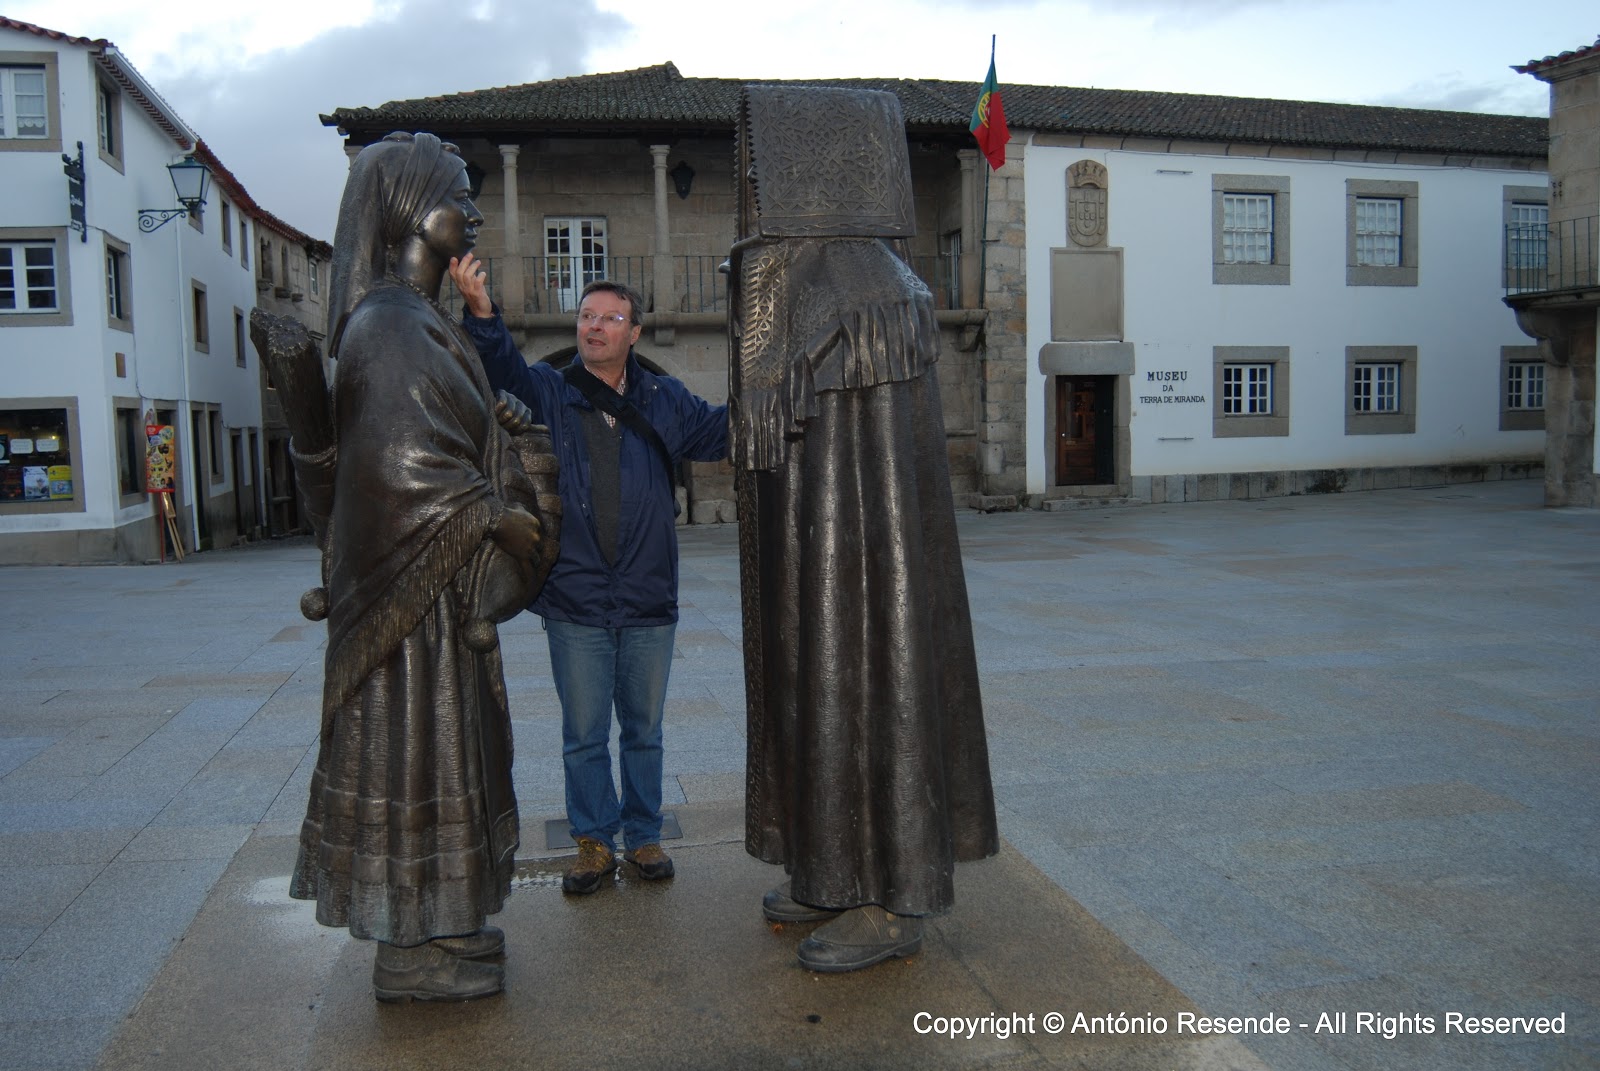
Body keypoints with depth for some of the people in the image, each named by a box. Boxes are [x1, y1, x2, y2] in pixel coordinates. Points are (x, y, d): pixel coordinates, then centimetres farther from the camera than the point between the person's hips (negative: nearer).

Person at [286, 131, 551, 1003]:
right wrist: (497, 516, -16)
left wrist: (493, 424, 9)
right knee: (415, 747, 0)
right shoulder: (390, 324, -18)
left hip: (439, 577, 10)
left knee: (436, 746, 16)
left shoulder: (414, 318, 14)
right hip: (417, 581, -10)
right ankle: (411, 952, 13)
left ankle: (434, 927, 29)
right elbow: (401, 459, -27)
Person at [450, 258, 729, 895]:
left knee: (644, 730, 13)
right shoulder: (548, 393, 2)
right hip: (575, 602, -1)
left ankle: (643, 836, 28)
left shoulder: (664, 402, 7)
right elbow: (501, 366, -16)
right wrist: (481, 314, -35)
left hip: (648, 602, 2)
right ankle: (594, 842, 22)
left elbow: (726, 431, 14)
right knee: (583, 735, 8)